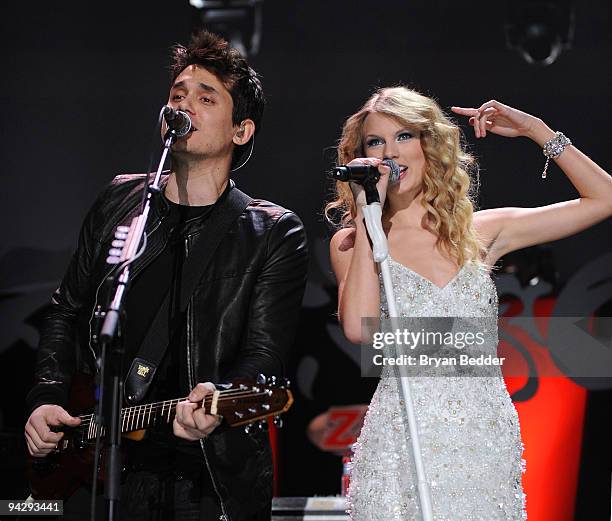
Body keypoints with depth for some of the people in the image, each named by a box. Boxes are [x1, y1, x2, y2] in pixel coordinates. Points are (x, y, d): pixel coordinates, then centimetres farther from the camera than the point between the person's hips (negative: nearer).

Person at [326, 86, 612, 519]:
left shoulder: (479, 231, 8)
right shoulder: (353, 243, 3)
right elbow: (358, 327, -17)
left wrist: (535, 129, 7)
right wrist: (366, 216, -10)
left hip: (486, 445, 2)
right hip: (403, 444, -2)